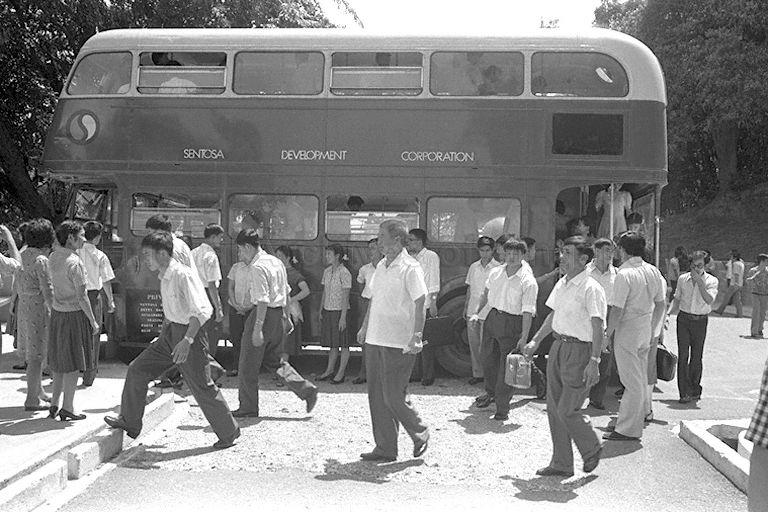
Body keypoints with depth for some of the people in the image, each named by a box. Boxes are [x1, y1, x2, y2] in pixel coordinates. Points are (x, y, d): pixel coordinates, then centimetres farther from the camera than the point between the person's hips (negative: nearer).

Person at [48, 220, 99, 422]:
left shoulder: (53, 258, 3)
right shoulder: (74, 263, -20)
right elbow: (82, 296, -17)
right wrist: (93, 321, -10)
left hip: (57, 312, 8)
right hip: (74, 314, -8)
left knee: (60, 359, 18)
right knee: (73, 362, 1)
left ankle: (54, 403, 23)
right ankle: (67, 408, 7)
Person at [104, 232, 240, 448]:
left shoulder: (184, 276, -21)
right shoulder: (164, 278, 8)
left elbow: (202, 310, -28)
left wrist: (187, 341, -32)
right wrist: (162, 337, 25)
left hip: (190, 333, -9)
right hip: (170, 333, 9)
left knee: (202, 387, 1)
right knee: (137, 370, 8)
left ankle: (229, 432, 17)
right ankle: (129, 422, 21)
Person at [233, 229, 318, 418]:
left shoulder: (257, 267, -17)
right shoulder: (276, 262, 12)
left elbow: (263, 300, -23)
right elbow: (286, 291, 18)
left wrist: (257, 328, -25)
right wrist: (286, 316, 25)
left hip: (264, 315, -9)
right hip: (278, 315, 9)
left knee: (248, 365, 4)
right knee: (273, 360, 21)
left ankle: (248, 408, 13)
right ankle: (306, 389, 11)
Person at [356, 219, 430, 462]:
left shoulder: (410, 269, -11)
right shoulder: (381, 266, 13)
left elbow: (420, 304, -15)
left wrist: (417, 337, -22)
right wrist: (365, 326, 23)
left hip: (398, 344, -8)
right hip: (375, 341, 8)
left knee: (394, 397, -5)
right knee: (376, 396, 8)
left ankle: (420, 434, 19)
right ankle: (385, 448, 17)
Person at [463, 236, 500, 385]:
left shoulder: (498, 268, -7)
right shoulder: (474, 267, 9)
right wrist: (465, 307, 15)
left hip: (488, 313, -5)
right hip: (472, 312, 5)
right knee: (473, 344, 9)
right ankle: (477, 373, 19)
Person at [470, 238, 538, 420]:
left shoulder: (528, 281, -14)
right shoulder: (495, 273, 4)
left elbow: (528, 312, -16)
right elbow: (486, 294, 21)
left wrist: (524, 338, -19)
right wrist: (476, 312, 12)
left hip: (512, 323, -6)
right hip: (492, 317, 6)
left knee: (506, 365, -3)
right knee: (488, 358, 18)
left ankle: (502, 407, 7)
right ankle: (491, 392, 42)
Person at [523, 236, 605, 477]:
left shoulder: (591, 289, -15)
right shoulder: (561, 284, 11)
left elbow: (598, 327, -20)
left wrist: (594, 361, -26)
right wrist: (535, 341, 24)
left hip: (580, 351, -8)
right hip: (558, 346, 8)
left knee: (567, 410, -6)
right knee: (554, 408, 9)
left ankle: (592, 449, 21)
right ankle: (561, 463, 19)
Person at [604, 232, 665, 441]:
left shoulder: (624, 274, -18)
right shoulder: (653, 272, 6)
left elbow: (617, 310, -20)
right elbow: (661, 304, 13)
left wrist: (608, 334, -10)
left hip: (627, 333, -7)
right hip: (645, 333, 7)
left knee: (632, 383, -3)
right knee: (641, 380, 17)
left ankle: (628, 429, 3)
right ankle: (639, 417, 28)